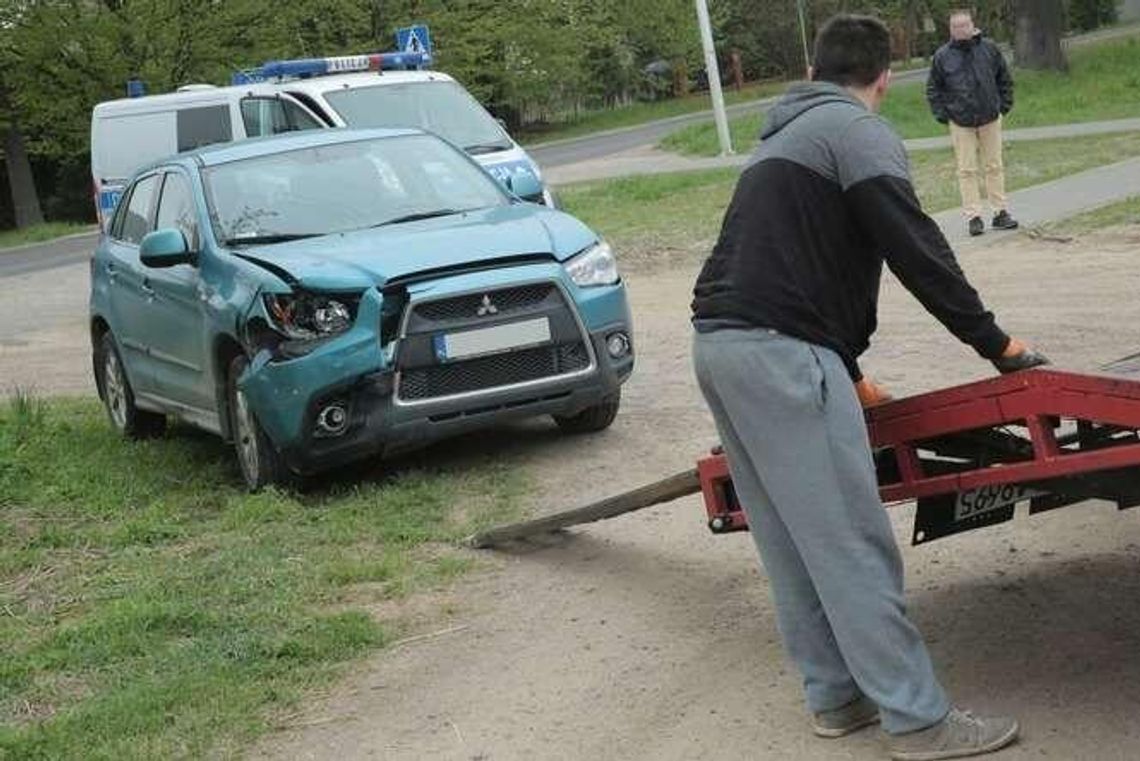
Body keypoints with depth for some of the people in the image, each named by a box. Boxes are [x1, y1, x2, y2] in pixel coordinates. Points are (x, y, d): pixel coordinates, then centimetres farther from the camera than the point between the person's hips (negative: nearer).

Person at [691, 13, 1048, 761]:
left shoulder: (784, 138, 27)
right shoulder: (860, 131, -3)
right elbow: (917, 251, -10)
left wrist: (847, 373, 36)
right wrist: (994, 341, 0)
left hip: (720, 342, 10)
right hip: (778, 352, -10)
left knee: (791, 541, 13)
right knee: (851, 543, -7)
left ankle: (837, 695, 20)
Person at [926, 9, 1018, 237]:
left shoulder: (989, 49, 0)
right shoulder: (943, 56, -3)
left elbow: (1004, 79, 11)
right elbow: (933, 88, 6)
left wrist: (1005, 105, 5)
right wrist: (941, 113, -2)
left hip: (990, 118, 1)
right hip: (960, 122, -1)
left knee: (994, 167, 7)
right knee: (967, 170, 0)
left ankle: (1001, 212, 15)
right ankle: (973, 216, 4)